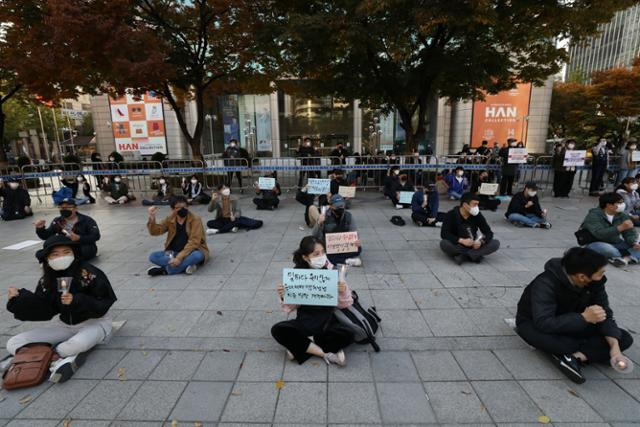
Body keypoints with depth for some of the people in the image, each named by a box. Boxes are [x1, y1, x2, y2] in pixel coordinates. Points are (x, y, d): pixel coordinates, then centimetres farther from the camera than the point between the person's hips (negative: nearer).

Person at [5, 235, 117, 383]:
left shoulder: (89, 273, -20)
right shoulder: (47, 280, -3)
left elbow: (102, 306, -19)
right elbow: (45, 311, -6)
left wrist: (76, 301, -31)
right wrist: (20, 298, -17)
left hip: (94, 322, -6)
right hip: (66, 325, 6)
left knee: (78, 343, -39)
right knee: (13, 344, -6)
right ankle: (58, 360, -20)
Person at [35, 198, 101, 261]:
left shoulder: (87, 220, -4)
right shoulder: (57, 221, 9)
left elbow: (96, 236, -14)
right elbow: (46, 236, 11)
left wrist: (79, 238, -28)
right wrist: (40, 228, -10)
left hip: (83, 247, -3)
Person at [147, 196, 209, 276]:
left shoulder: (195, 219, -14)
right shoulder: (170, 219, 2)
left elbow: (194, 242, -21)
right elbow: (155, 231, -1)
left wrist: (180, 257, -29)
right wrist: (152, 218, -19)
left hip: (191, 252, -5)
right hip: (174, 253, 5)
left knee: (197, 255, -38)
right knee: (153, 256, -18)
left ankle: (165, 270, -26)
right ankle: (186, 264, -27)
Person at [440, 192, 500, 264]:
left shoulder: (477, 215, -3)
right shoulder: (451, 215, -11)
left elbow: (489, 233, -1)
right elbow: (444, 234, -19)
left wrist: (481, 242, -23)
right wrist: (461, 240, -32)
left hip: (473, 246, 4)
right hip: (457, 246, -3)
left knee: (495, 243, -18)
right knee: (444, 243, -34)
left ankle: (463, 256, -28)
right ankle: (474, 255, -25)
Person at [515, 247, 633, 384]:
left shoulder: (595, 282, -13)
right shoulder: (546, 284, -33)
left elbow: (605, 314, -9)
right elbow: (543, 324, -39)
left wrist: (615, 346, -23)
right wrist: (583, 317, -41)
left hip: (572, 325, 7)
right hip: (534, 324, -6)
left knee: (624, 338, -9)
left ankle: (576, 356, -24)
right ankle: (588, 352, -14)